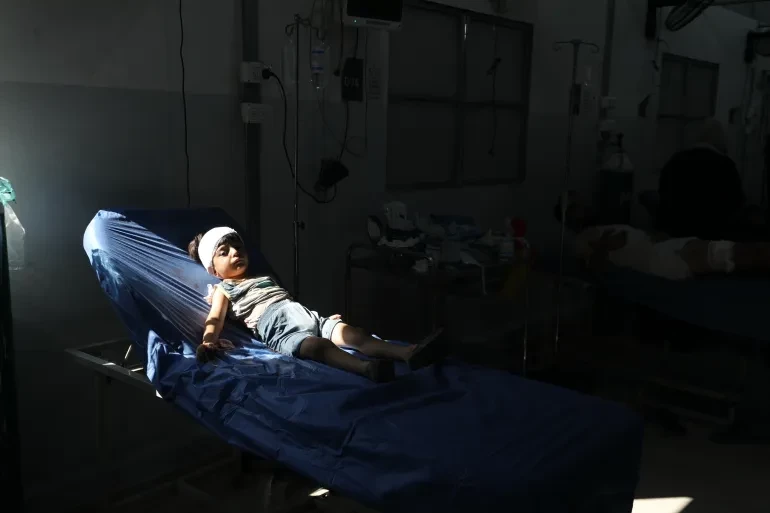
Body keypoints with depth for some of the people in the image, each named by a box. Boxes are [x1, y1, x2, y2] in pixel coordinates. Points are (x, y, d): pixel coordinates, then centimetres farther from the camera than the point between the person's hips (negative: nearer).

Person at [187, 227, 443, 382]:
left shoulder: (266, 279, 39)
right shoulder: (223, 290, 21)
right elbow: (215, 319, 5)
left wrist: (321, 318, 23)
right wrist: (208, 342, -19)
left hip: (305, 313, 7)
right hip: (276, 325, -6)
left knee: (348, 332, -22)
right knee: (316, 346, -38)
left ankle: (409, 353, -45)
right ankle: (367, 368, -67)